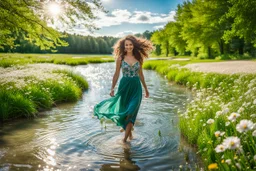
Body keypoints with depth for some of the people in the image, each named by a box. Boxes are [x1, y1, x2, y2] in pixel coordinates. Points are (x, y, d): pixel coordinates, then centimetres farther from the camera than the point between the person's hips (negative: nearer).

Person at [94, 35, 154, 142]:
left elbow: (140, 74, 12)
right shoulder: (120, 58, -1)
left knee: (131, 111, -7)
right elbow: (116, 74, 2)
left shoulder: (139, 58, 4)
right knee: (123, 109, 10)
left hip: (136, 86, 1)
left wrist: (146, 88, 16)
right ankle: (129, 130, 36)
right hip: (124, 85, 0)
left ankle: (125, 138, 1)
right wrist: (112, 88, -7)